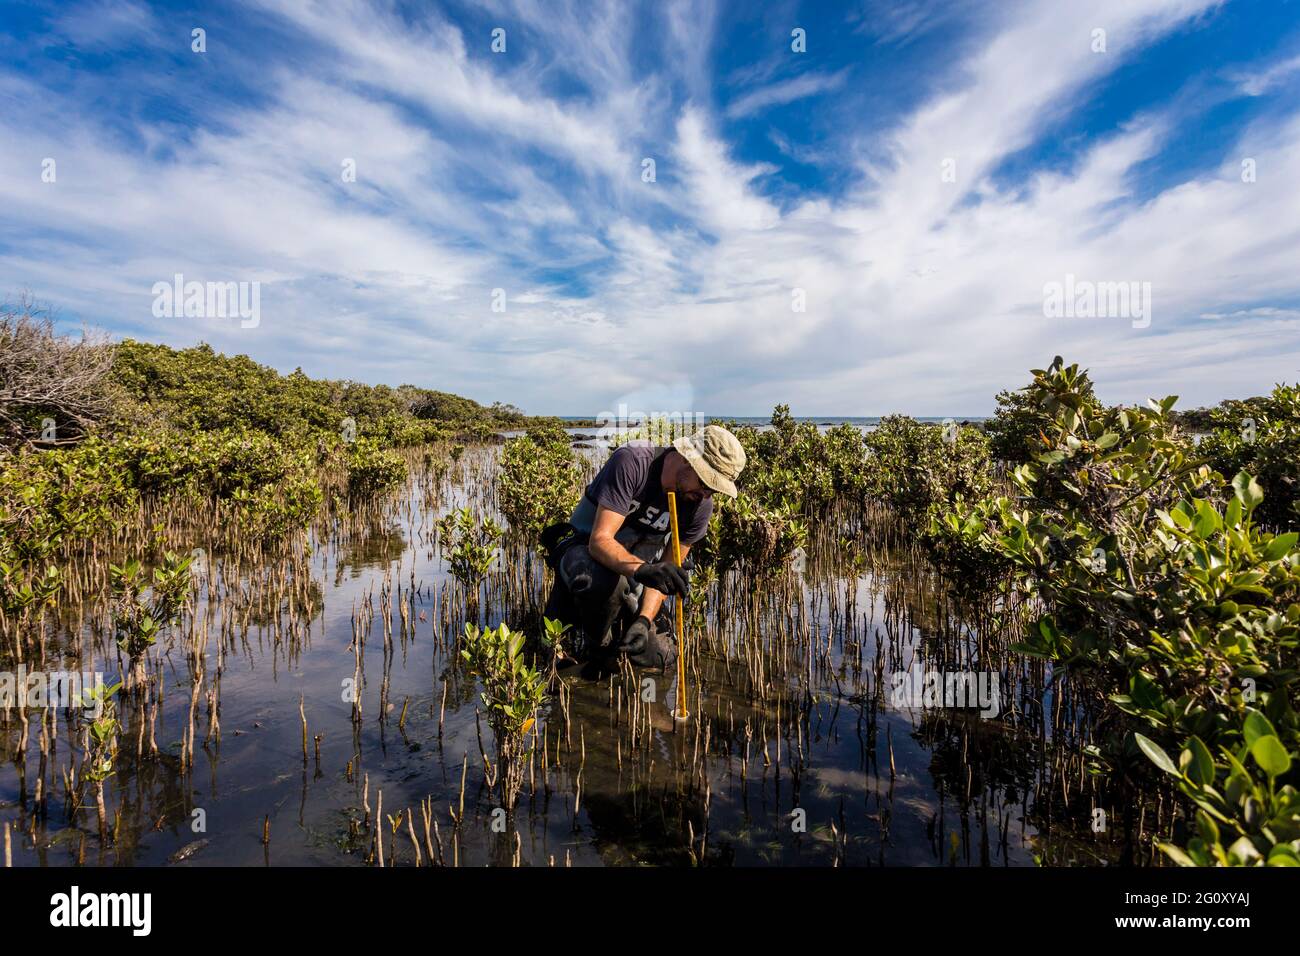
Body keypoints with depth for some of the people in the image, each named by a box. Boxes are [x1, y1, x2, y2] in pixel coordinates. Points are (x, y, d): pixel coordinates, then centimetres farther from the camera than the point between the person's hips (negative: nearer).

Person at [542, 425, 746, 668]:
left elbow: (670, 573, -9)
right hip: (586, 549, -4)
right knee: (603, 581, -41)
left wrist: (644, 619, -24)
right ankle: (597, 647, -7)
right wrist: (642, 570, -52)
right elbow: (599, 540, -35)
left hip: (634, 566, 5)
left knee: (657, 657, -8)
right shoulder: (631, 462, -29)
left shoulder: (700, 505, -13)